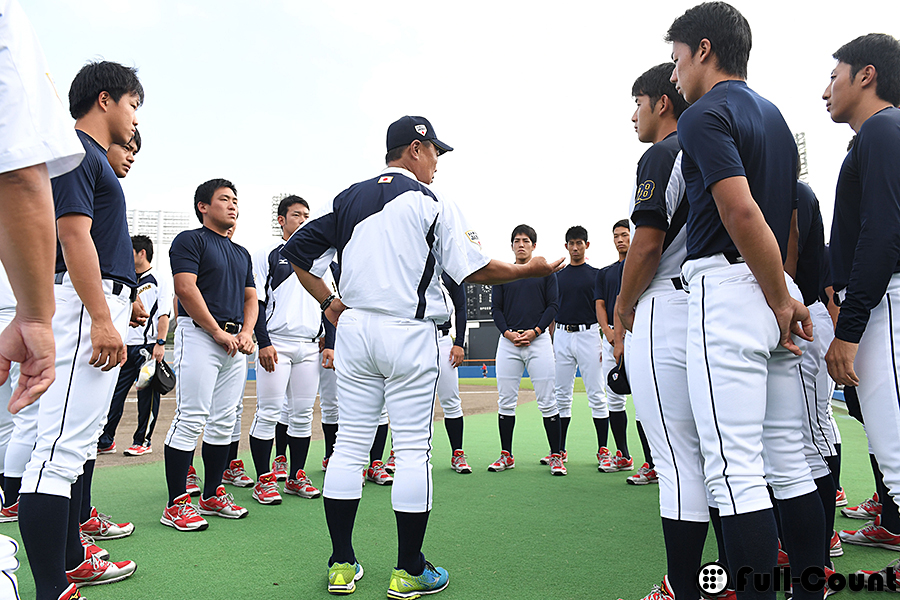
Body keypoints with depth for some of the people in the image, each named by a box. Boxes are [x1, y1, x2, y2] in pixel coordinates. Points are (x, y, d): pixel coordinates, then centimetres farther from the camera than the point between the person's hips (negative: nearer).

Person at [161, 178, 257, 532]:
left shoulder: (241, 253, 23)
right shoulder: (190, 240, 1)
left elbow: (250, 298, 21)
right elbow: (186, 288, -11)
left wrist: (246, 333, 2)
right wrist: (219, 333, -12)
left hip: (235, 342, 7)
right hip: (199, 334, -7)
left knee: (224, 421, 8)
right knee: (190, 419, -8)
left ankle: (212, 495, 18)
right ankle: (176, 504, -2)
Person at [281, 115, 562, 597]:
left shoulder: (347, 199, 12)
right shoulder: (432, 203, -3)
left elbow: (298, 250, 9)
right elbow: (474, 269, -7)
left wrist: (329, 301, 13)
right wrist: (531, 269, 7)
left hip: (354, 328, 5)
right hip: (409, 334, -5)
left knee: (349, 443, 9)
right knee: (413, 449, 2)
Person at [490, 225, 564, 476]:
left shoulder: (545, 272, 10)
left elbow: (553, 305, 4)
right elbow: (495, 308, 10)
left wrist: (534, 332, -9)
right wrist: (508, 333, -6)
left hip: (538, 340, -2)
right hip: (508, 342, 2)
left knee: (547, 402, -4)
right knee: (505, 401, 3)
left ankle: (556, 456, 4)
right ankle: (506, 455, 13)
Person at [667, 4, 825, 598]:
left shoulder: (705, 115, -6)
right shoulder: (775, 116, 22)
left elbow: (743, 214, -18)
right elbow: (787, 222, 21)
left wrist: (780, 301, -11)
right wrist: (786, 293, 20)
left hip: (728, 288, -9)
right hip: (778, 291, 9)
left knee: (736, 470, -7)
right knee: (788, 463, 13)